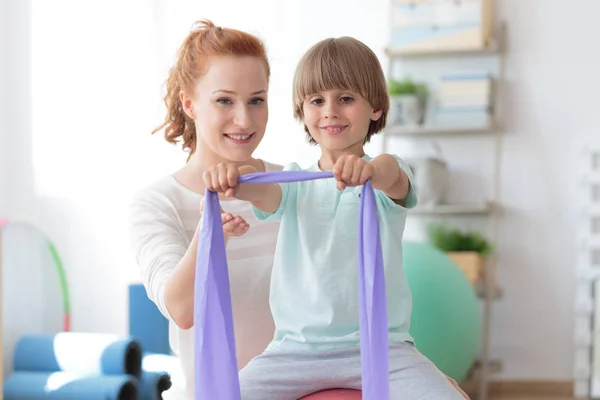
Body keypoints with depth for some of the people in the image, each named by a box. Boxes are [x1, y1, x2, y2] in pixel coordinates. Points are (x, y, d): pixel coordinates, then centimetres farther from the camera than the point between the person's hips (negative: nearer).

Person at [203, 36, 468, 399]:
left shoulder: (388, 175, 1)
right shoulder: (294, 180, 8)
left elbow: (393, 178, -24)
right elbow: (267, 195, -15)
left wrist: (374, 169, -49)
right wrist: (238, 181, -39)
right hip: (296, 347, 2)